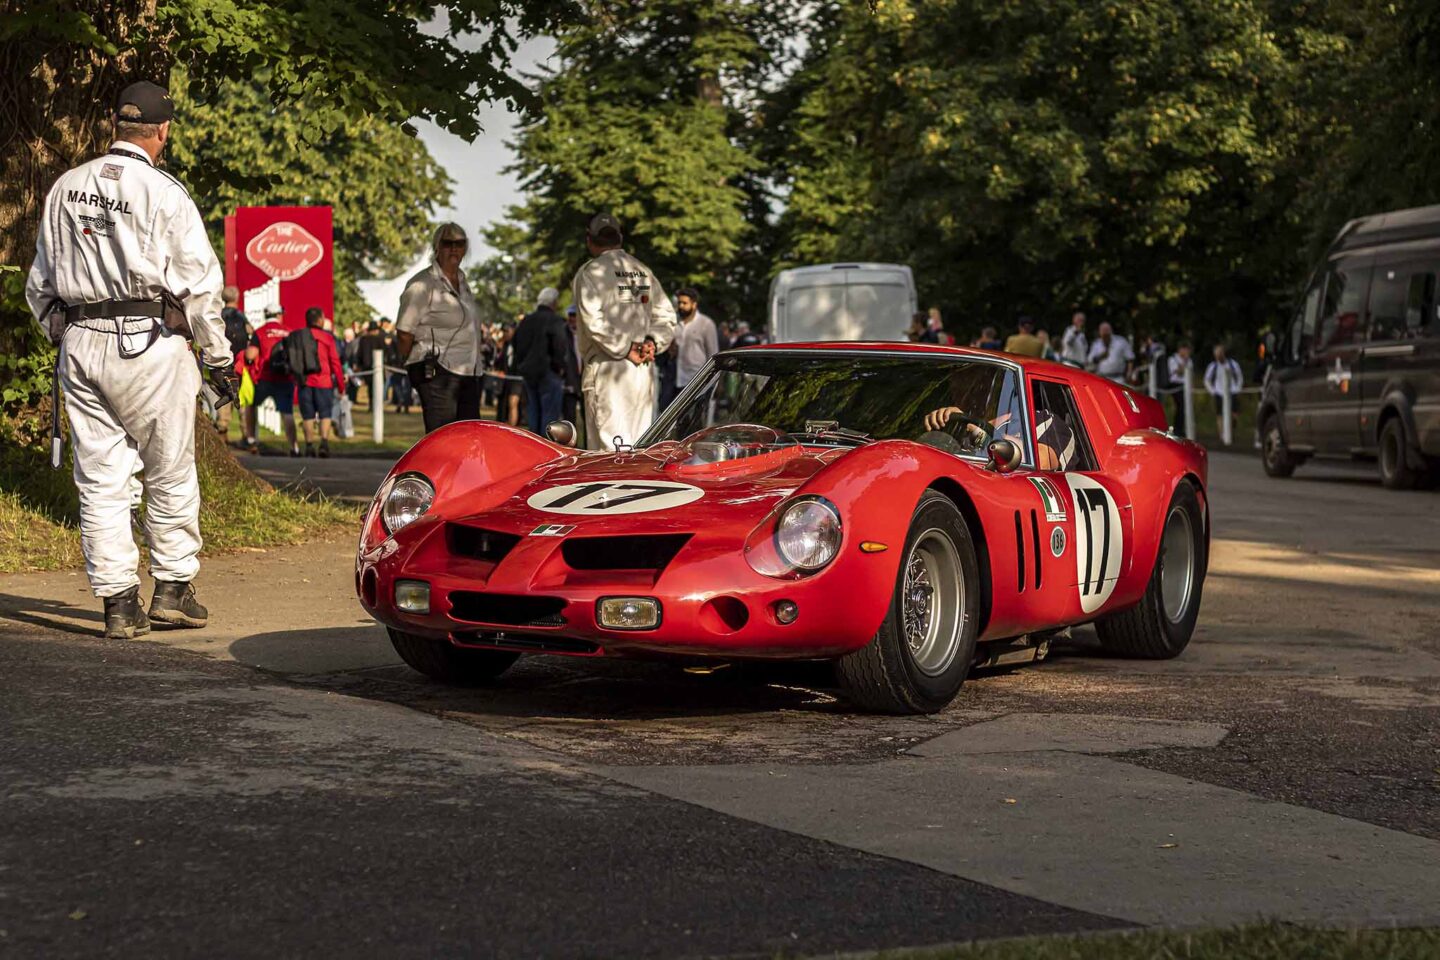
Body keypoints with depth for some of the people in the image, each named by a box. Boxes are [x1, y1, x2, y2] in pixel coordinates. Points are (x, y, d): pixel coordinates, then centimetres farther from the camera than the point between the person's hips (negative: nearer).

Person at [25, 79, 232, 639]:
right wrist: (219, 356, 3)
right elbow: (200, 282, -5)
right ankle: (172, 591, 13)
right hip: (149, 341, -4)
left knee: (100, 478, 6)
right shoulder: (164, 193, -6)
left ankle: (118, 603, 5)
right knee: (171, 474, 9)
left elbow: (40, 283, 16)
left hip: (79, 343, 5)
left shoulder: (66, 188, 10)